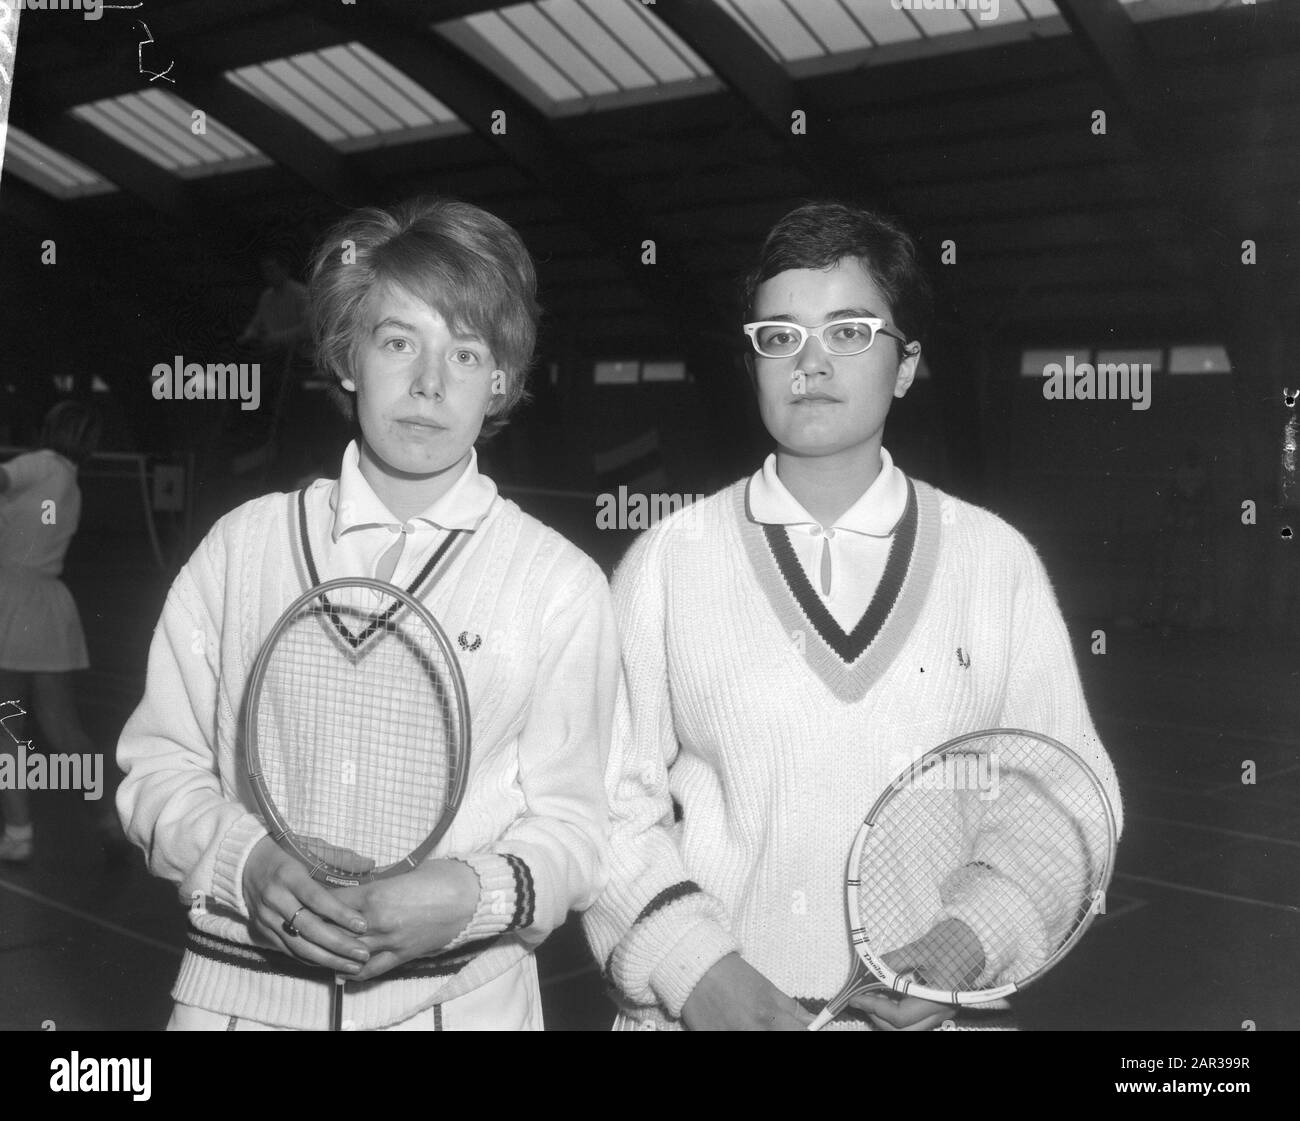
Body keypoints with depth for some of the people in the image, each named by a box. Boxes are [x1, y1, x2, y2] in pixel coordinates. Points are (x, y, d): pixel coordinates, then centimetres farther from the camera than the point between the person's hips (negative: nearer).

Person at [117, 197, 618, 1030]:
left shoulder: (560, 583, -4)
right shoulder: (244, 544, 1)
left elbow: (569, 827, -3)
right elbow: (161, 767, 3)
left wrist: (473, 894, -21)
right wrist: (247, 862, -14)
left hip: (458, 997, -1)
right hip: (239, 990, 1)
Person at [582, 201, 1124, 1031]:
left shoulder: (998, 560, -2)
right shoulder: (664, 562, -3)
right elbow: (615, 804, -4)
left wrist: (967, 950, -12)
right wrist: (695, 970, -15)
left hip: (930, 1009, 1)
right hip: (704, 1007, 0)